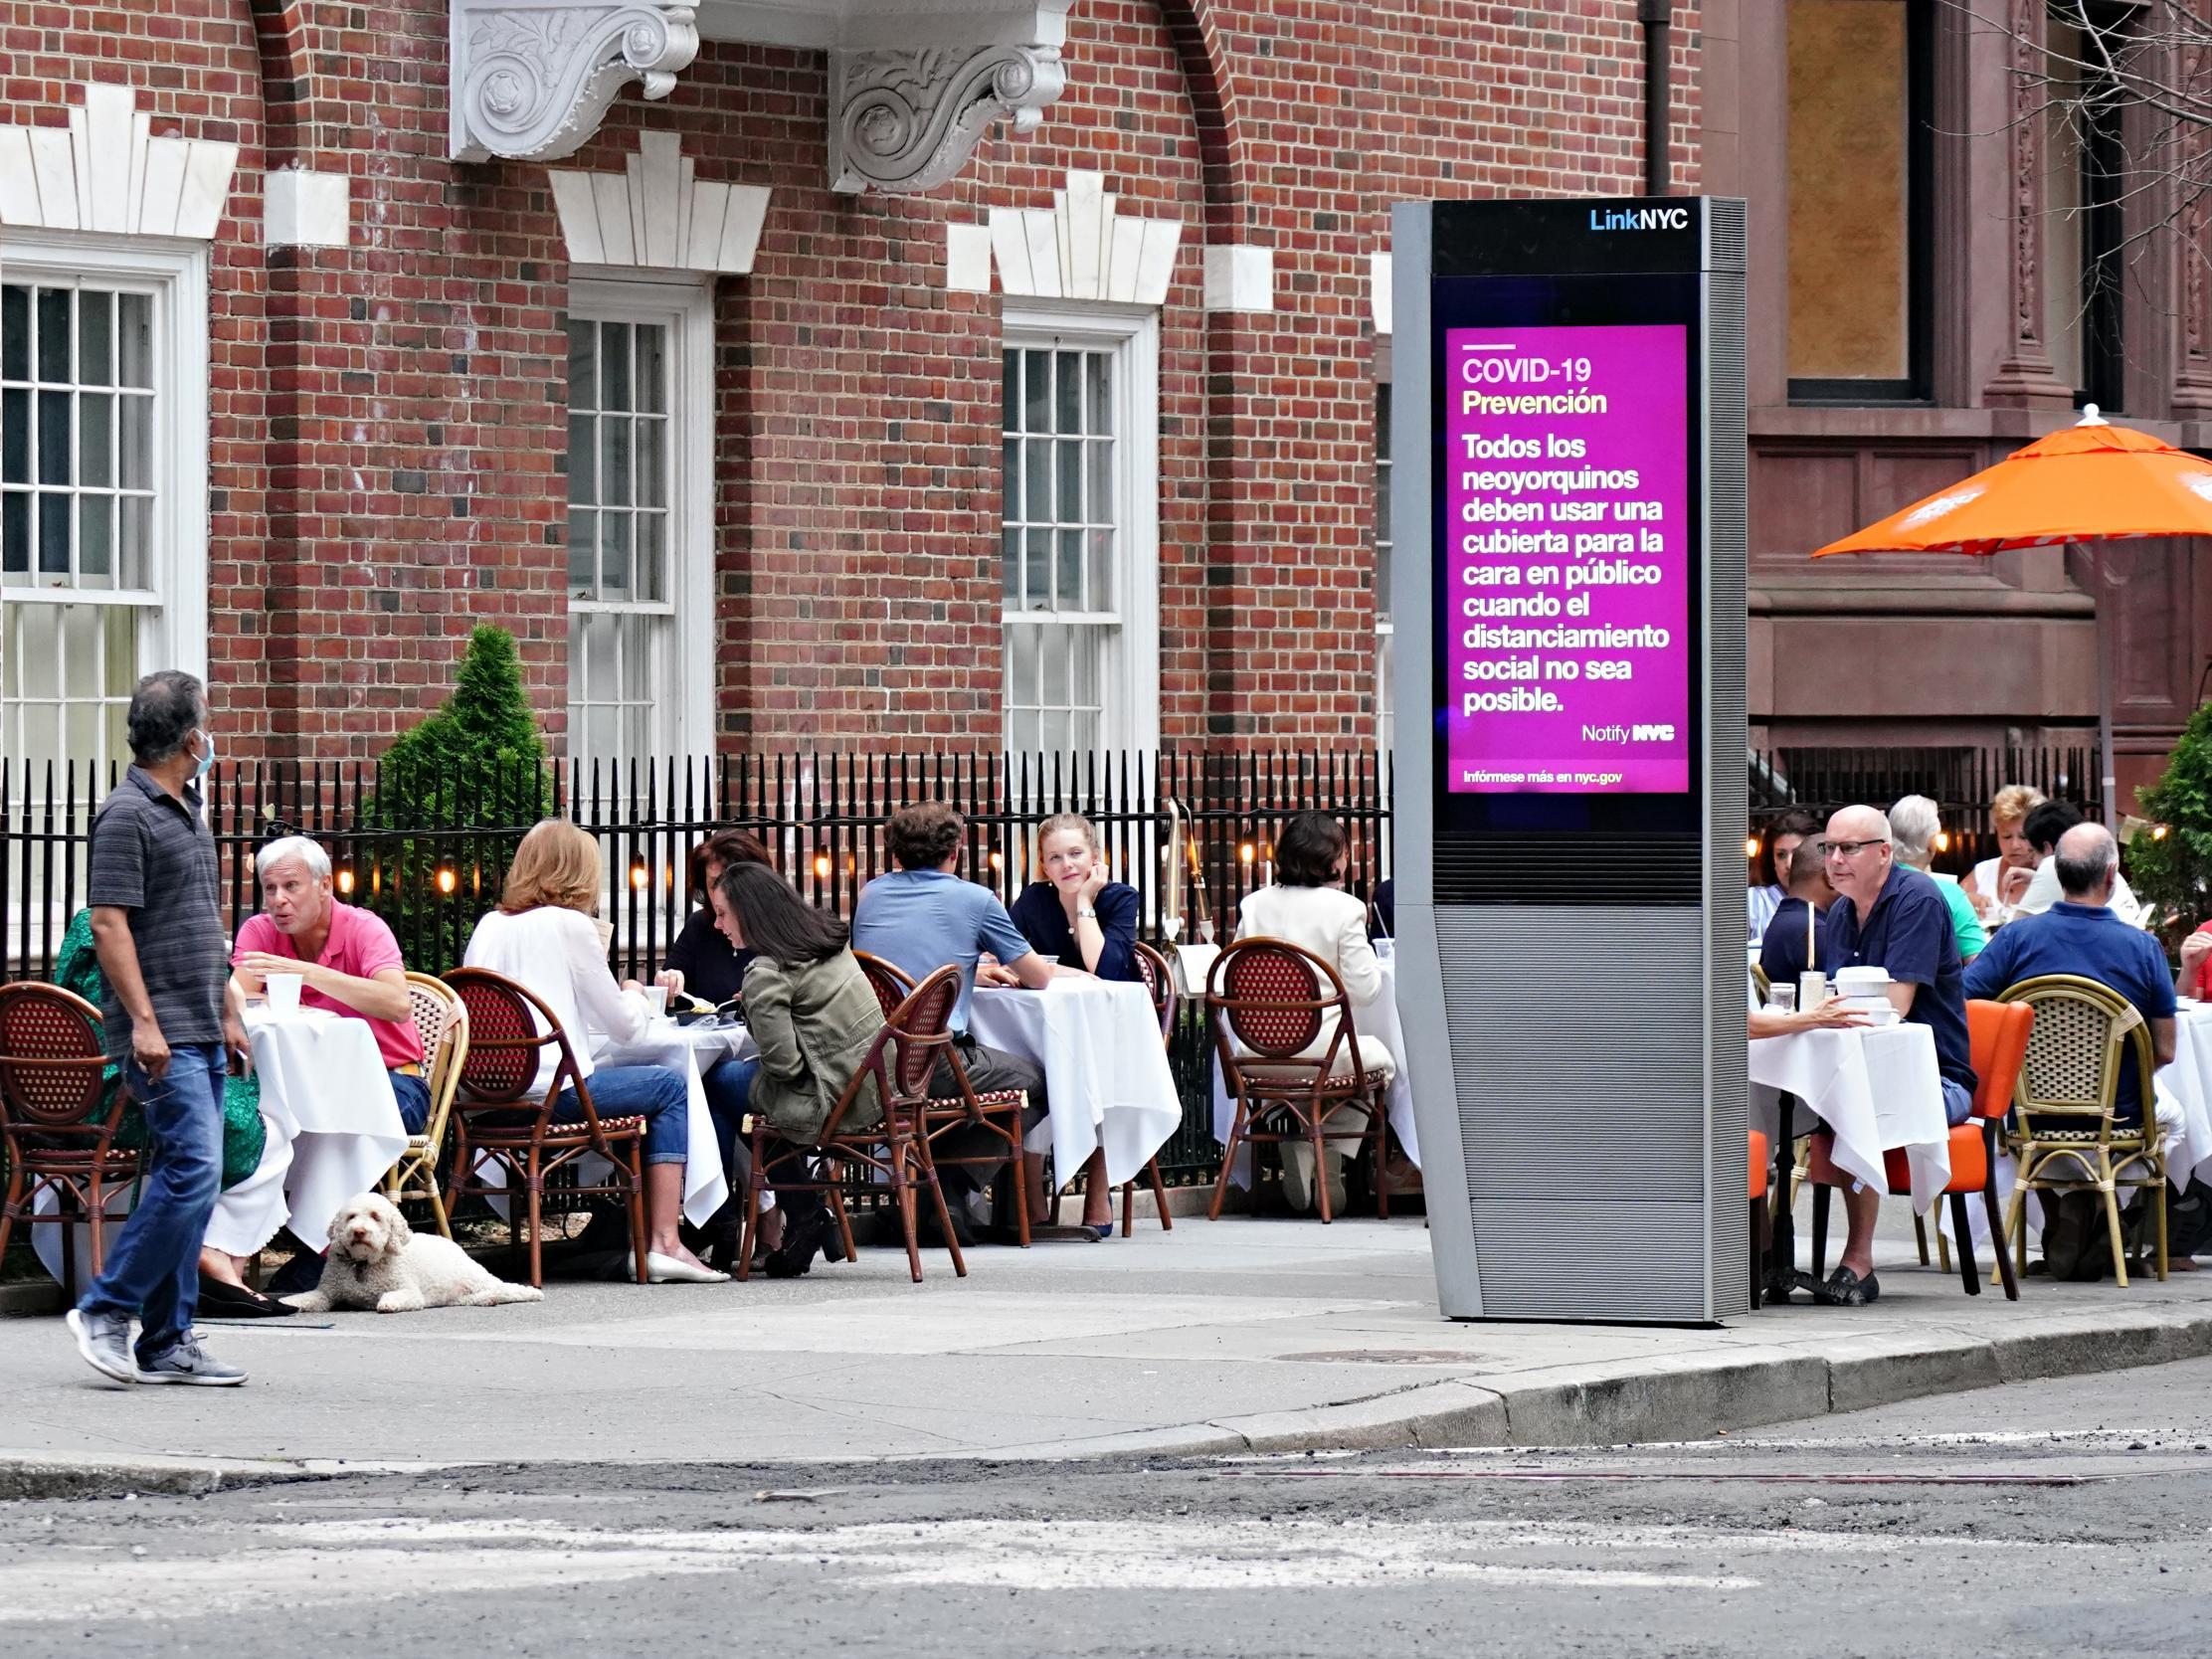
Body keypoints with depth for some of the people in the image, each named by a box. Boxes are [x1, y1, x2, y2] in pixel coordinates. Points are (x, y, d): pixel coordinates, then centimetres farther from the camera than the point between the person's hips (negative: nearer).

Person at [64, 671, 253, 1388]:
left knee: (188, 1178, 8)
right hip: (160, 1033, -10)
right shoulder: (127, 815, -11)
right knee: (191, 1168, -17)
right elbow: (109, 924, -17)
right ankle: (106, 1313, -10)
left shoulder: (187, 812, 18)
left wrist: (229, 1012, 23)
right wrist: (143, 1020, -21)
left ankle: (168, 1343, 10)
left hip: (200, 1031, 10)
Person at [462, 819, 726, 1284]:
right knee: (669, 1086, 13)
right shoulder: (570, 926, -3)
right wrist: (636, 998, 26)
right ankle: (664, 1242, 2)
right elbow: (625, 1026, 2)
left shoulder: (488, 926, 15)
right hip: (551, 1089, -7)